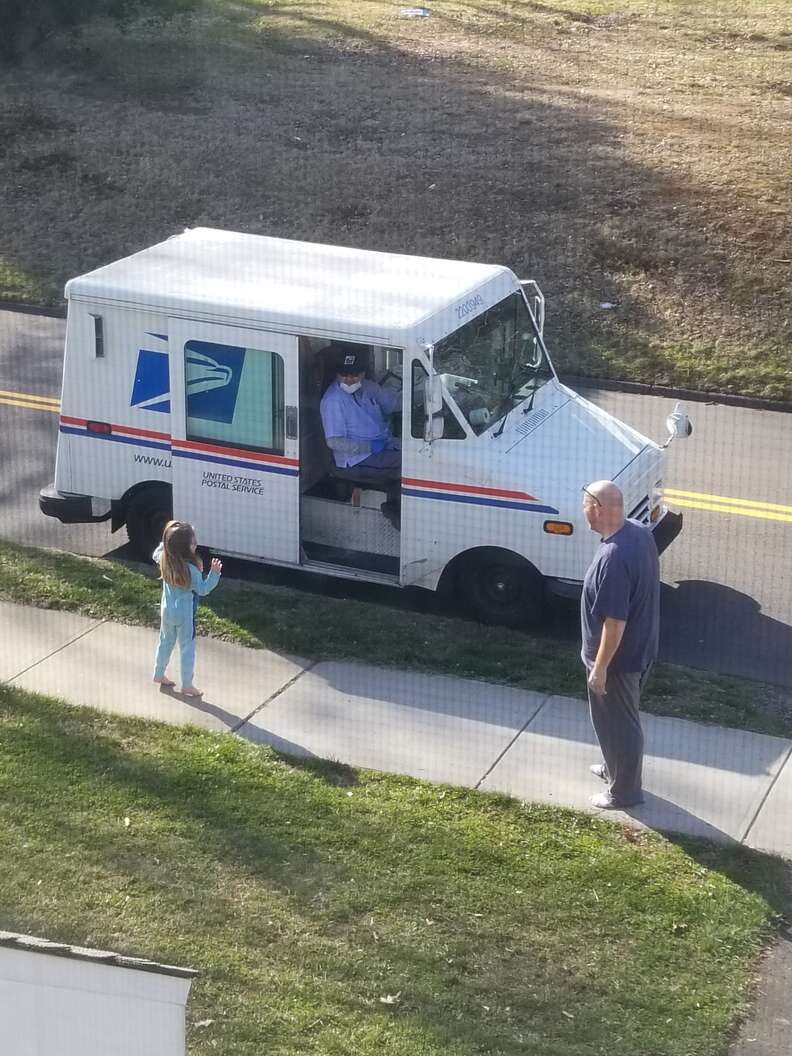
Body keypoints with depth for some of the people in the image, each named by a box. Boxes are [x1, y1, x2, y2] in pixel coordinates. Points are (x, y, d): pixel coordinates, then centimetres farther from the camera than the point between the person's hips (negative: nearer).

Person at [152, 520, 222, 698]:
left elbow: (155, 554, 13)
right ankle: (186, 685, 19)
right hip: (184, 613, -6)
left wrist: (166, 542, 8)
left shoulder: (164, 558, -11)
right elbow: (202, 589, -20)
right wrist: (214, 573, -26)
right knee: (187, 648, 10)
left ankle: (158, 674, 40)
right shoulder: (190, 569, -30)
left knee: (165, 642, 25)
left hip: (166, 610, 6)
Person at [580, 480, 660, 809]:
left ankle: (625, 791, 28)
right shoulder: (640, 532, -5)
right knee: (618, 717, 28)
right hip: (641, 647, 9)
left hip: (619, 657, -9)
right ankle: (615, 767, 48)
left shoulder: (613, 558, -34)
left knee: (618, 722, 11)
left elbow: (615, 622, -30)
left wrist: (599, 667, -20)